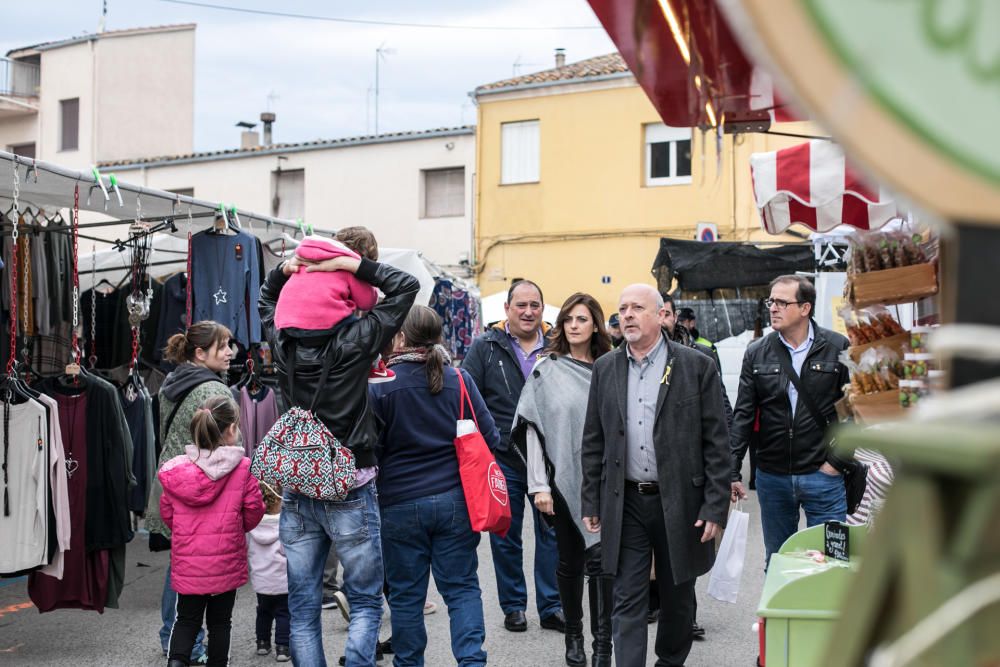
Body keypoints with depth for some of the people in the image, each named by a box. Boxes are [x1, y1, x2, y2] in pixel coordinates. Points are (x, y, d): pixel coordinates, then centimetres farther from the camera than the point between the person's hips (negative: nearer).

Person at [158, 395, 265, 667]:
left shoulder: (176, 469, -5)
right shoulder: (243, 468, -12)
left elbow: (166, 513, 3)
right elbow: (254, 511, -5)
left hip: (187, 561, 2)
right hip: (226, 562, -2)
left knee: (186, 619, 15)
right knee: (220, 621, 14)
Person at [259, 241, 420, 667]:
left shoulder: (283, 344, -2)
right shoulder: (354, 341, -13)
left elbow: (265, 300, 21)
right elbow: (405, 286, -6)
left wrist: (285, 269, 5)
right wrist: (351, 265, -9)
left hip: (296, 492, 4)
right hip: (351, 492, -4)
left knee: (303, 608, 10)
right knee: (365, 603, 9)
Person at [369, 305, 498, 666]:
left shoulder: (379, 385, -10)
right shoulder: (459, 379, -5)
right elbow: (490, 438, -2)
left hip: (400, 504, -1)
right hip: (454, 500, 2)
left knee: (406, 594, 11)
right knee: (462, 587, 10)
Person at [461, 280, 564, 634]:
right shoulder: (486, 347, 0)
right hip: (503, 458, -1)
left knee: (552, 533, 6)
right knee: (505, 536, 8)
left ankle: (551, 606, 17)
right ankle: (513, 605, 22)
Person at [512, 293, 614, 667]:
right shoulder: (547, 371, 0)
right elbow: (532, 429, -2)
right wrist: (539, 485, -7)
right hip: (563, 480, 0)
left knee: (599, 558, -6)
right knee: (570, 561, 10)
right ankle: (574, 636, 25)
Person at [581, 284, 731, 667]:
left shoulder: (697, 367, -4)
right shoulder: (605, 369, 5)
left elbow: (716, 443, -5)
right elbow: (593, 442, 9)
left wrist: (716, 507, -9)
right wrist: (591, 502, 6)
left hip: (680, 502, -1)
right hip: (625, 505, 2)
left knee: (678, 596, 13)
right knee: (627, 602, 1)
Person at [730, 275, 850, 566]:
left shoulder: (838, 348, -4)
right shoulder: (756, 353, 3)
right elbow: (743, 415, 2)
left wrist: (838, 461, -7)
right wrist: (732, 472, -4)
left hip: (823, 476, -2)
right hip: (772, 477, 3)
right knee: (776, 563, 14)